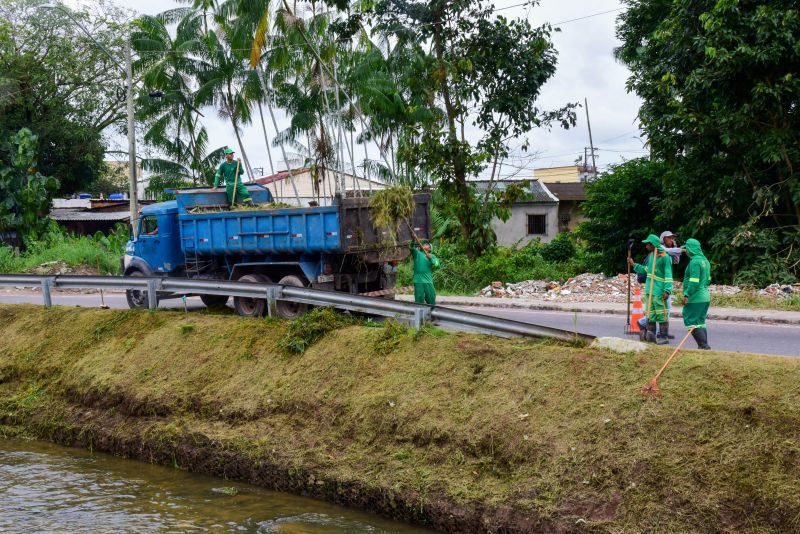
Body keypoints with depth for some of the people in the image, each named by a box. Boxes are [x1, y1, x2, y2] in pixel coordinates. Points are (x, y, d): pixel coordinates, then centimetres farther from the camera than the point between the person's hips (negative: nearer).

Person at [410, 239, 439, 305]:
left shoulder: (432, 256, 15)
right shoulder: (417, 253, 11)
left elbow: (436, 264, -3)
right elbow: (412, 248, -9)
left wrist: (430, 258, -21)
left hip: (428, 281, 2)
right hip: (418, 281, -2)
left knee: (432, 302, 4)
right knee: (419, 302, -3)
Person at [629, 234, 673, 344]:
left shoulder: (664, 257, -11)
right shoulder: (651, 255, 13)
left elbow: (668, 275, -14)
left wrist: (667, 290, -20)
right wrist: (634, 265, 24)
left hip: (659, 292, -8)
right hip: (649, 290, 8)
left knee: (661, 315, -4)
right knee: (650, 314, 9)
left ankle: (664, 337, 1)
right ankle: (651, 334, 14)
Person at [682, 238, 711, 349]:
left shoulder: (694, 262, -16)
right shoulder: (705, 260, 14)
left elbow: (694, 281, -22)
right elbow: (708, 279, 21)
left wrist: (686, 294, -20)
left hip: (695, 298, -10)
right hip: (705, 297, 10)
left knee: (691, 321, -5)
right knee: (700, 322, 15)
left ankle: (703, 345, -8)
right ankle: (704, 345, 14)